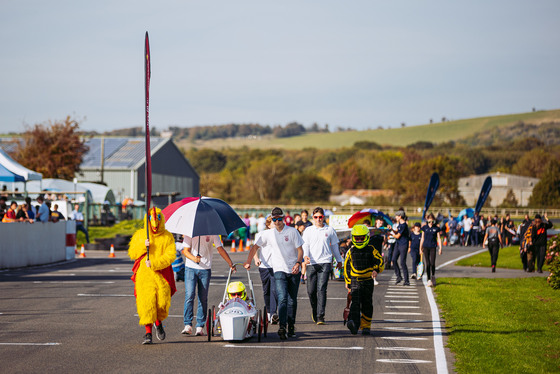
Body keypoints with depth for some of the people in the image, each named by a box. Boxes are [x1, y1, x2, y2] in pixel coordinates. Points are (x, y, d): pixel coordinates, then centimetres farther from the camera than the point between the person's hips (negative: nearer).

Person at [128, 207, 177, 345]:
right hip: (144, 274, 0)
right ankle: (148, 333, -6)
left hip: (162, 273, 0)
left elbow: (170, 255, -5)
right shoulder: (139, 235, 11)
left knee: (162, 302, -8)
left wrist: (154, 264, -17)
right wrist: (143, 246, -9)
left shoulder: (167, 237, 5)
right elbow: (132, 254, 10)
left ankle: (159, 323, 24)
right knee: (146, 302, -12)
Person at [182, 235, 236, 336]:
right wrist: (194, 258, -22)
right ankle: (188, 326, -8)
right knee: (189, 296, -11)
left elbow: (220, 249, 1)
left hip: (205, 269, 1)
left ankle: (200, 327, 7)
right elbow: (185, 250, -2)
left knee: (203, 299, 1)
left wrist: (230, 263, -6)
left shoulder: (212, 234, 1)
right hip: (190, 268, -1)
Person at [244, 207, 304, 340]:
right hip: (279, 270, 0)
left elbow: (300, 249, 0)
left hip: (294, 270, 1)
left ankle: (291, 326, 19)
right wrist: (248, 262, 11)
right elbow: (255, 247, 14)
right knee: (282, 299, -17)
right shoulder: (268, 234, 6)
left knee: (292, 300, 7)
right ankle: (282, 327, -26)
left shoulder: (292, 231, 1)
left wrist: (298, 263, -15)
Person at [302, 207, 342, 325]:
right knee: (311, 290, 3)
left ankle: (320, 315, -15)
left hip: (325, 263, -1)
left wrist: (339, 260, 26)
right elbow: (305, 245, 2)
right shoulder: (308, 230, 9)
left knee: (321, 289, -13)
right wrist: (305, 256, -18)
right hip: (311, 263, 1)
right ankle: (314, 310, 30)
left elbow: (334, 245, 19)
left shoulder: (330, 230, 9)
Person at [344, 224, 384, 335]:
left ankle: (366, 327, 19)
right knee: (355, 302, -17)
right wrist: (347, 282, 15)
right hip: (355, 281, 0)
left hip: (368, 281, 0)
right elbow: (347, 267, 15)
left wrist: (376, 270, -25)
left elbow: (380, 261, -4)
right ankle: (354, 325, -33)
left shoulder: (371, 250, 0)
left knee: (367, 305, 7)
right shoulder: (351, 251, 8)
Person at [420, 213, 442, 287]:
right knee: (427, 264, -4)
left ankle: (433, 276, 25)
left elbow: (439, 239, 3)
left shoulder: (436, 228, 1)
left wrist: (440, 248, -3)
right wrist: (420, 248, 12)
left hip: (433, 247, -1)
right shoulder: (425, 228, 5)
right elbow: (422, 238, 11)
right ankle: (429, 280, 0)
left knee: (432, 263, -4)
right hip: (425, 247, 1)